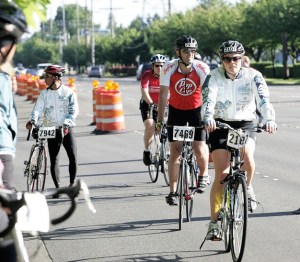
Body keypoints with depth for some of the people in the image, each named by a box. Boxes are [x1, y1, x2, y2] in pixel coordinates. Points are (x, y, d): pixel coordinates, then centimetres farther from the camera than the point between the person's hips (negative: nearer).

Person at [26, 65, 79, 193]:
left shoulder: (68, 92, -1)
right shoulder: (44, 94, 7)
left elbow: (74, 110, -7)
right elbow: (38, 109, -5)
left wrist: (66, 124, -22)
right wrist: (32, 120, -24)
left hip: (67, 130, -2)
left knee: (73, 158, -9)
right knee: (54, 161, 0)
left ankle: (72, 185, 5)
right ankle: (57, 187, 6)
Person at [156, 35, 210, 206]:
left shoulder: (202, 68, -20)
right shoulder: (169, 68, -19)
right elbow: (163, 95, -18)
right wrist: (160, 121, -22)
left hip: (196, 110, -1)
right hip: (176, 110, 1)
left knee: (199, 149, -12)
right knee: (175, 151, -7)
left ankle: (204, 175, 20)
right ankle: (173, 192, 2)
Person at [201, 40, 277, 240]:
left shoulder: (253, 76, -10)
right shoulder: (214, 76, -9)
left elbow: (263, 99, -24)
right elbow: (208, 100, -24)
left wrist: (270, 119, -43)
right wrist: (208, 118, -46)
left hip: (245, 124, 0)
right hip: (220, 125, 0)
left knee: (247, 156, -31)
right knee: (222, 174, -9)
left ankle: (248, 188, 0)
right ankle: (214, 223, 1)